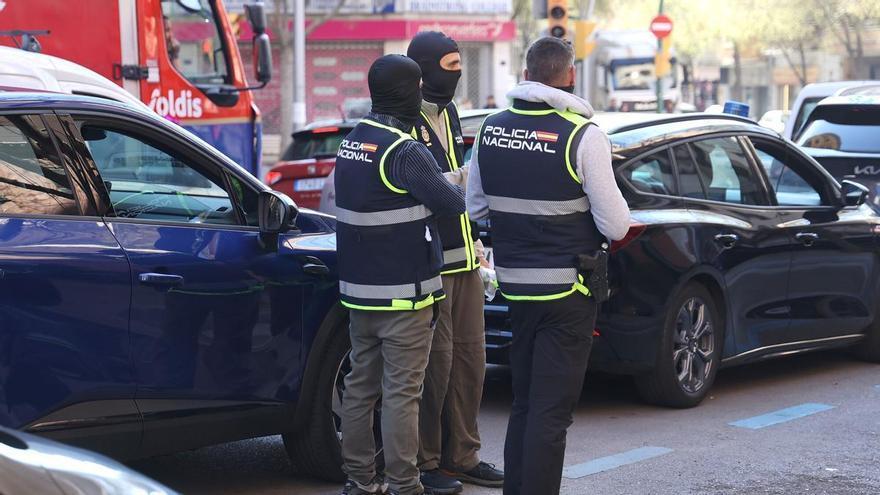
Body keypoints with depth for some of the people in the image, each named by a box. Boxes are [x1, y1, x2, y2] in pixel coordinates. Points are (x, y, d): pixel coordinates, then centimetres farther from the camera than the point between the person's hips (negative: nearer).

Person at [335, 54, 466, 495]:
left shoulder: (351, 141, 9)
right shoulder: (403, 151, -19)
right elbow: (453, 203, -15)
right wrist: (460, 188, 8)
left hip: (358, 289, 8)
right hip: (402, 292, -8)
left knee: (361, 384, 13)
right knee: (402, 391, -4)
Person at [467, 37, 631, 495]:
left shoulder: (492, 129, 2)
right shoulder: (582, 135, -15)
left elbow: (475, 207, 12)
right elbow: (615, 226, -14)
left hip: (514, 285, 6)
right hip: (566, 289, -6)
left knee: (523, 403, 18)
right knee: (551, 412, -2)